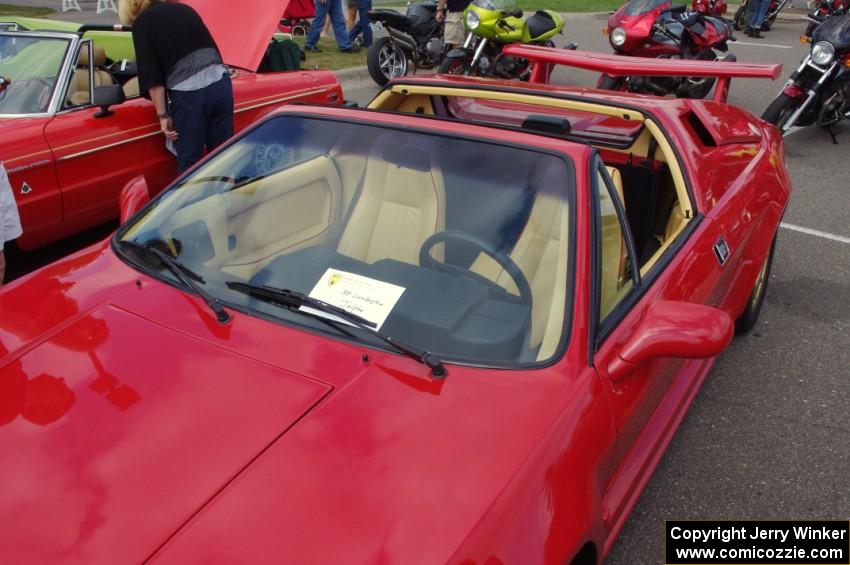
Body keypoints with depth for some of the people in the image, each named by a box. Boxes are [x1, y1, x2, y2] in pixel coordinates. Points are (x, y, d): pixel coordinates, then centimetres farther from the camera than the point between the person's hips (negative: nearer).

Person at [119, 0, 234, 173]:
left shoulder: (142, 23, 5)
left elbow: (152, 74, -2)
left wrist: (163, 115, 0)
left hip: (188, 93, -5)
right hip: (221, 83, 5)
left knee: (189, 163, 4)